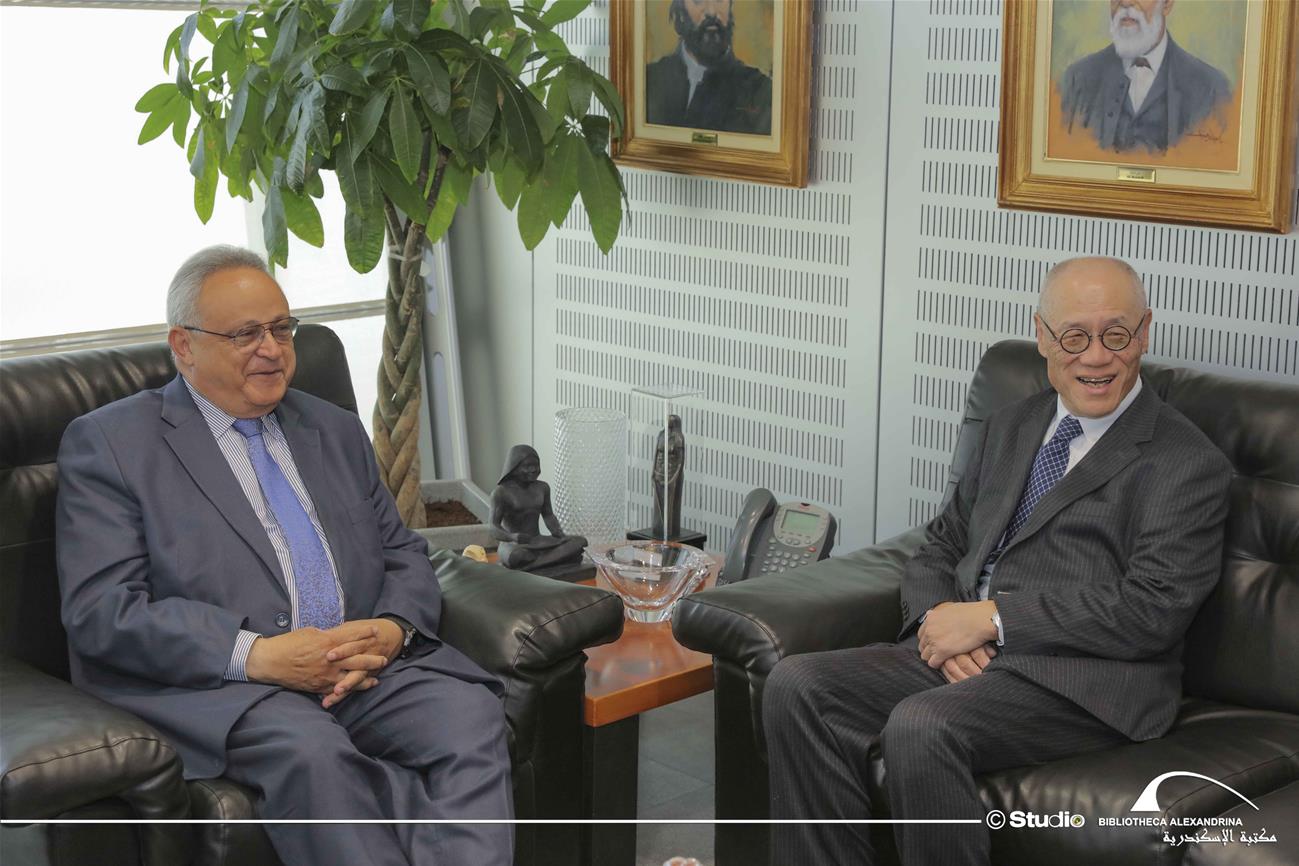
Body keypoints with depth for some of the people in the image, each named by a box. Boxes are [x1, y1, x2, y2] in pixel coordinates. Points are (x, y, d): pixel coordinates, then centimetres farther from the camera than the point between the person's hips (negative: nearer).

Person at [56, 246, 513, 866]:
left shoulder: (336, 431, 22)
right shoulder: (108, 442, 4)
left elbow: (403, 555, 20)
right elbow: (102, 611, -7)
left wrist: (393, 630, -5)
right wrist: (257, 655, -18)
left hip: (365, 666, 5)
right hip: (213, 686, -4)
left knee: (470, 713, -26)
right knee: (307, 747, -36)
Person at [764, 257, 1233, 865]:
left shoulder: (1188, 464, -1)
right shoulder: (1008, 428, 21)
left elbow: (1154, 611, -13)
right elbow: (940, 546, 21)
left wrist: (992, 617, -14)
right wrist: (941, 619, -4)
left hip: (1081, 681, -6)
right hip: (961, 652, 7)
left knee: (921, 727, -34)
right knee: (796, 687, -16)